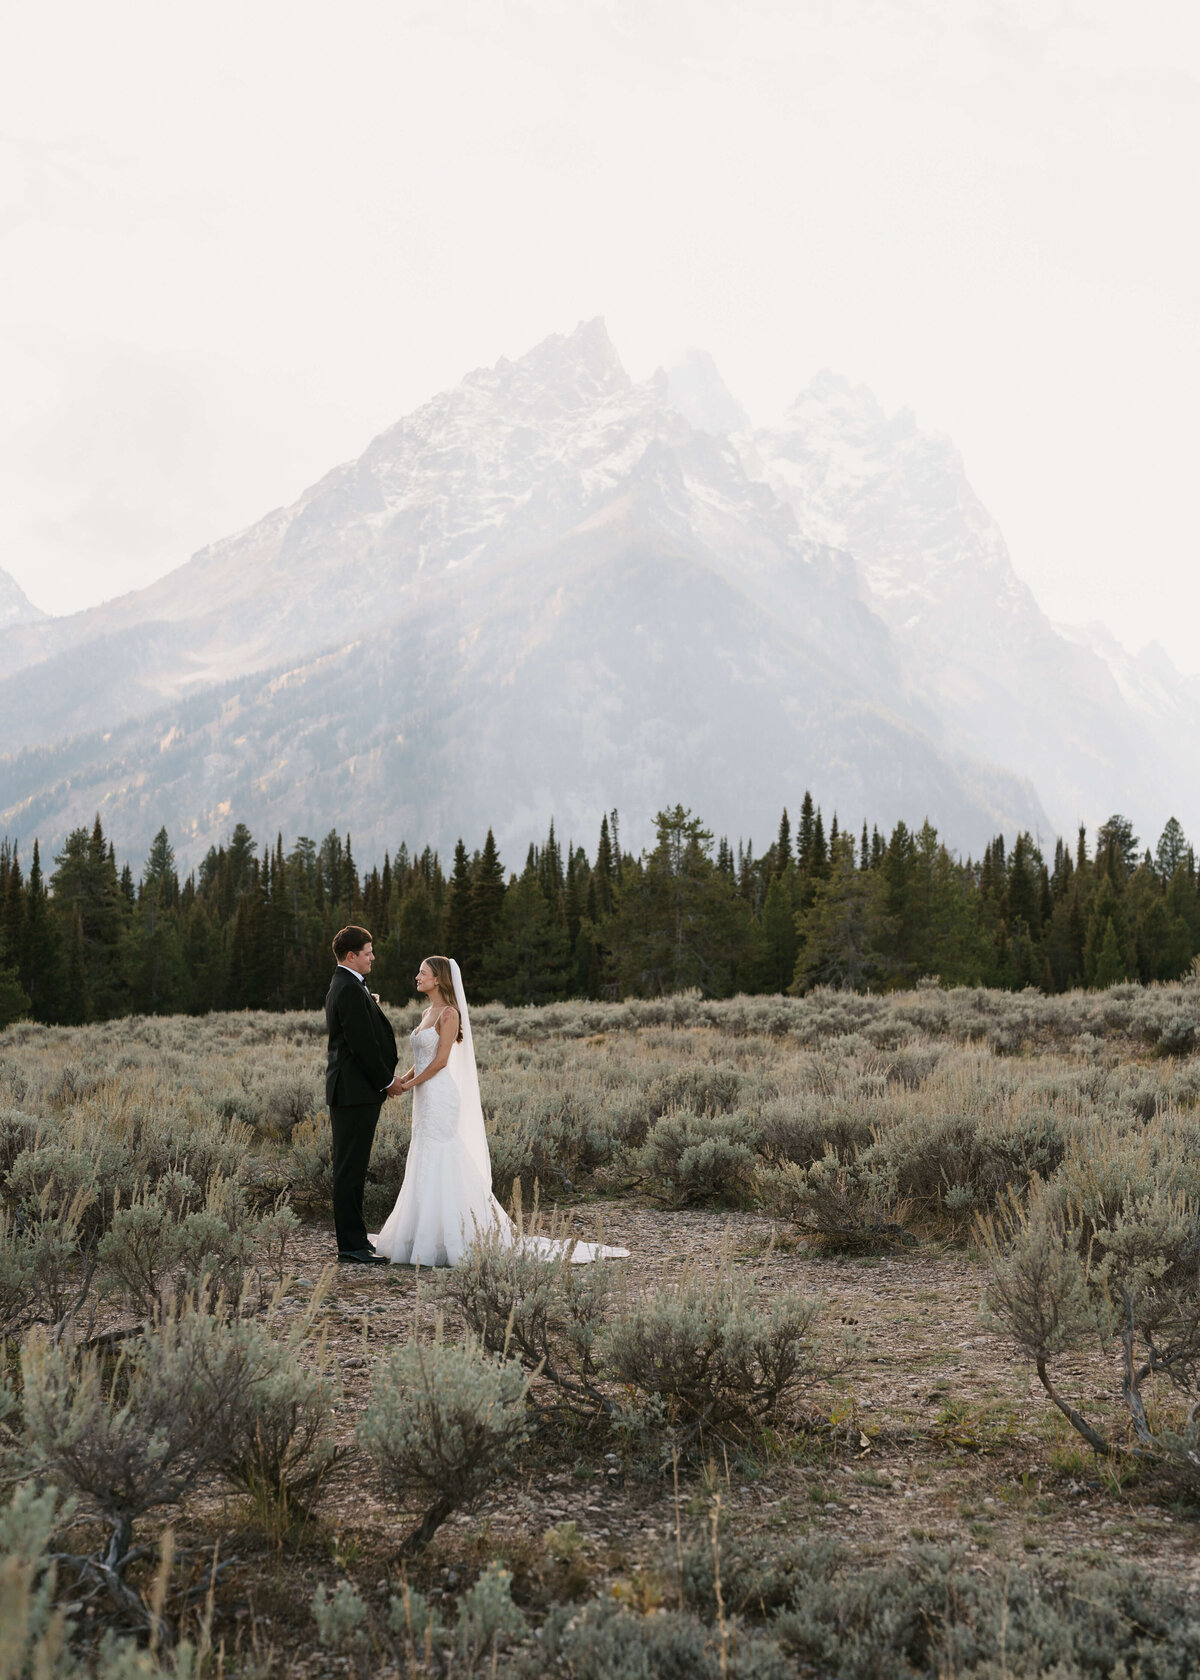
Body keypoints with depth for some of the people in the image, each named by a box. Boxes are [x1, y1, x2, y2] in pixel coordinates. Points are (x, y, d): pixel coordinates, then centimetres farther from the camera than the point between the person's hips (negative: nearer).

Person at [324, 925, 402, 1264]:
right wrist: (387, 1080, -10)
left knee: (351, 1167, 13)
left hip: (348, 1087, 11)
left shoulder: (341, 986, 17)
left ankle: (352, 1239, 20)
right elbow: (363, 1044, -20)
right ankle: (352, 1245, -3)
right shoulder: (351, 990, -16)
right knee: (351, 1168, -7)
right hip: (356, 1090, -11)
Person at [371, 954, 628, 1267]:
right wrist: (403, 1078, 1)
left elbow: (441, 1060, -16)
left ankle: (452, 1242, -3)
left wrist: (410, 1083, -9)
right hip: (426, 1100, 9)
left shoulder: (449, 1013, -11)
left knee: (439, 1168, -7)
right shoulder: (428, 1013, 16)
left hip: (440, 1097, -9)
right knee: (427, 1168, 12)